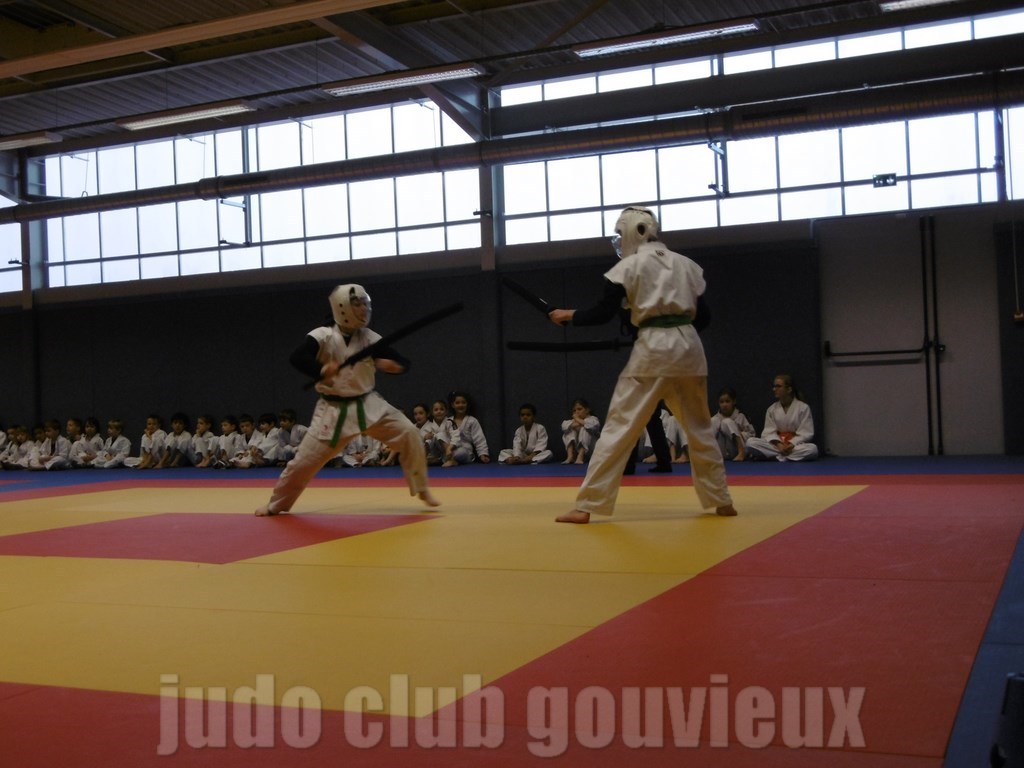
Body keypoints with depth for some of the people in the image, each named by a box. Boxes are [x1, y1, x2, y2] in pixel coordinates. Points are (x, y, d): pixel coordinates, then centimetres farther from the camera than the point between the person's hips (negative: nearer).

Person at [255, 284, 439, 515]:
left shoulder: (370, 338, -2)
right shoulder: (323, 335, -11)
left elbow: (401, 362, -3)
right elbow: (297, 358, -25)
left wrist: (394, 365, -27)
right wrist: (321, 371, -42)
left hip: (368, 405, 3)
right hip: (334, 410, -2)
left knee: (408, 434, -13)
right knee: (305, 459, -1)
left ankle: (422, 489, 5)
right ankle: (276, 504, 22)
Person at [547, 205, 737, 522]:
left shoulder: (629, 266, 1)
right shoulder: (685, 263, 15)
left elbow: (603, 313, -4)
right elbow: (702, 313, 14)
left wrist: (569, 315, 10)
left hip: (653, 350, -5)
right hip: (688, 347, 5)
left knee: (619, 427, -4)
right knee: (699, 427, 19)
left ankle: (587, 505, -7)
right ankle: (721, 501, 23)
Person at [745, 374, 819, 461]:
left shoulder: (803, 407, -3)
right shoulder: (771, 409, 7)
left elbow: (806, 433, -7)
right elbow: (769, 431, 0)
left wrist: (791, 444, -23)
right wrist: (778, 444, -21)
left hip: (796, 444, -2)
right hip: (777, 444, 2)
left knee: (812, 449, -36)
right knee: (751, 442, -22)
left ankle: (770, 456, -34)